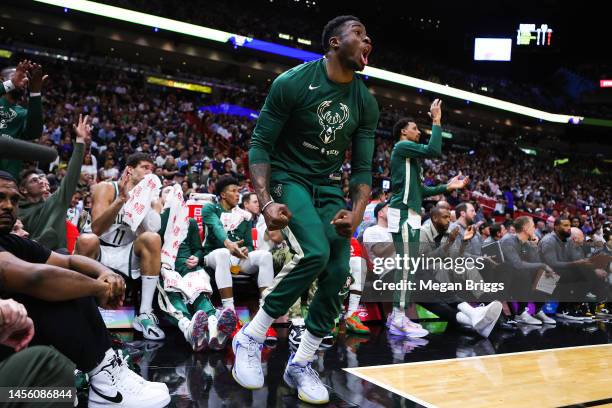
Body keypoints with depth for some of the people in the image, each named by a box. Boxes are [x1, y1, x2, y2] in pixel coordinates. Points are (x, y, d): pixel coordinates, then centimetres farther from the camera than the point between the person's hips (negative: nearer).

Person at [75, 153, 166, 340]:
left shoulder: (152, 199, 4)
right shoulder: (107, 189, -6)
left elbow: (154, 230, -17)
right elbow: (96, 229, -21)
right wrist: (121, 199, -30)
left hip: (128, 256, 3)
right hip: (99, 252, -2)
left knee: (152, 239, -26)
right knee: (87, 240, -35)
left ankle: (145, 314, -25)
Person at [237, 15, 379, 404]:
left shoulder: (366, 103, 1)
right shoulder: (292, 82, -14)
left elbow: (362, 167, 4)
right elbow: (260, 145, -11)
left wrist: (357, 213, -13)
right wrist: (266, 201, -25)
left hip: (329, 186, 6)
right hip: (288, 179, -5)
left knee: (340, 273, -8)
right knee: (315, 253, -29)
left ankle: (301, 364, 10)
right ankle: (250, 337, -9)